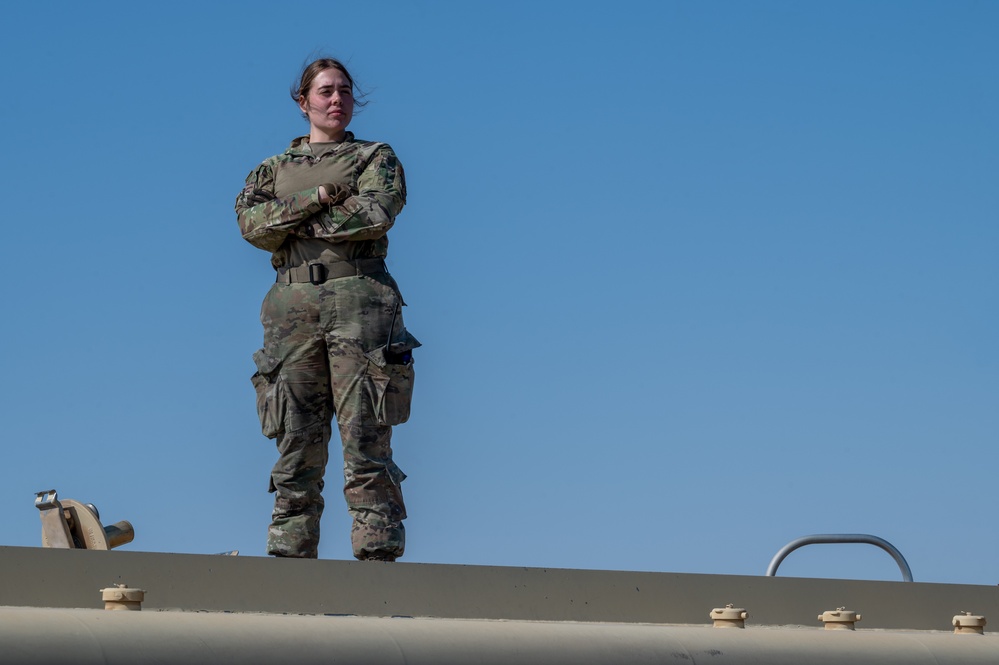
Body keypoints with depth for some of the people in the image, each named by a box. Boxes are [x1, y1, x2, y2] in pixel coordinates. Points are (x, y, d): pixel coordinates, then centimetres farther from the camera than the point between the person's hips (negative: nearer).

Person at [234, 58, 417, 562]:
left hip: (358, 298, -2)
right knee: (297, 441, -2)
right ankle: (289, 556, -3)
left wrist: (293, 224, -1)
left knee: (366, 437, -10)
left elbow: (375, 214, -6)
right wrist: (318, 197, -7)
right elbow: (251, 222, 2)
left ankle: (377, 554, -13)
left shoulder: (376, 158, 14)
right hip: (292, 305, 3)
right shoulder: (273, 169, 21)